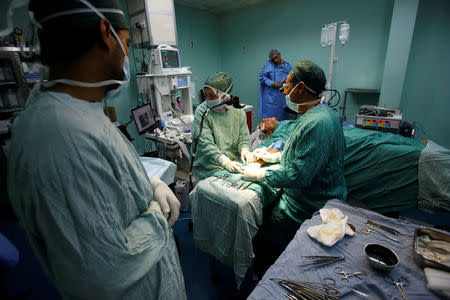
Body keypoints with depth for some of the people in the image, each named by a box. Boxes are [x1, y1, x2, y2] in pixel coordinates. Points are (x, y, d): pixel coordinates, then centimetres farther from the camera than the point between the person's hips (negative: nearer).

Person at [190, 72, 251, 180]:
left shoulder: (238, 111, 2)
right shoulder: (202, 111, -10)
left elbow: (243, 137, 6)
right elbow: (206, 144, -18)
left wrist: (244, 150, -18)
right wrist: (225, 162, -31)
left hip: (234, 162, 4)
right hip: (209, 167, -4)